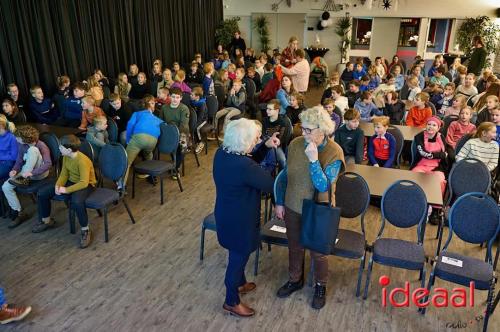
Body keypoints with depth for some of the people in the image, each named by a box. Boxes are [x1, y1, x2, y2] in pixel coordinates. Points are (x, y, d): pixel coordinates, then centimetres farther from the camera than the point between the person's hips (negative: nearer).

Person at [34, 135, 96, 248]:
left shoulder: (82, 161, -30)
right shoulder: (66, 157, -5)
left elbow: (83, 183, -31)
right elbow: (64, 174, 6)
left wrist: (66, 190, -27)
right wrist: (58, 185, -12)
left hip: (86, 185, -8)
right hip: (70, 181, 8)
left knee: (77, 202, -40)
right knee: (42, 192, 0)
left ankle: (85, 230, -18)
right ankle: (46, 221, 22)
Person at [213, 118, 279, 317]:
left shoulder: (222, 153, -8)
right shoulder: (244, 166, -34)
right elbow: (272, 185, -20)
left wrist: (266, 146, -5)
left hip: (226, 213, 9)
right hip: (239, 219, -8)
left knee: (238, 255, 29)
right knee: (238, 257, 13)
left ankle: (240, 284, 53)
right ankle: (231, 302, 34)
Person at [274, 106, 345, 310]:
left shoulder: (334, 152, -21)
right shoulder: (295, 144, -9)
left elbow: (323, 186, -27)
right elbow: (285, 175, 2)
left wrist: (314, 160, -34)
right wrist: (279, 202, 4)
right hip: (292, 207, 4)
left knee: (318, 252, 17)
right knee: (294, 247, 22)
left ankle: (320, 286, 43)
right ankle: (295, 280, 48)